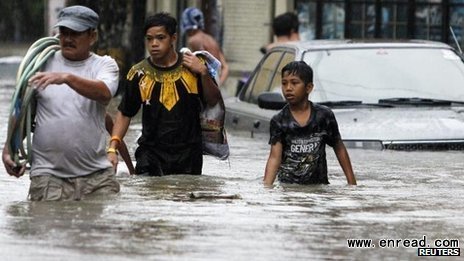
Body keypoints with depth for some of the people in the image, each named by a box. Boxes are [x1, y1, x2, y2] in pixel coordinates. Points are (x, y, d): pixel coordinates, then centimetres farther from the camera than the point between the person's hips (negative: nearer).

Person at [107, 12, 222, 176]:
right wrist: (112, 148, -5)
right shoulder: (139, 73, -1)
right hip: (151, 153, -1)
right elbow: (124, 114, 6)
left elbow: (213, 102, 4)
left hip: (188, 155, 1)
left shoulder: (193, 66, -1)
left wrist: (204, 73, -12)